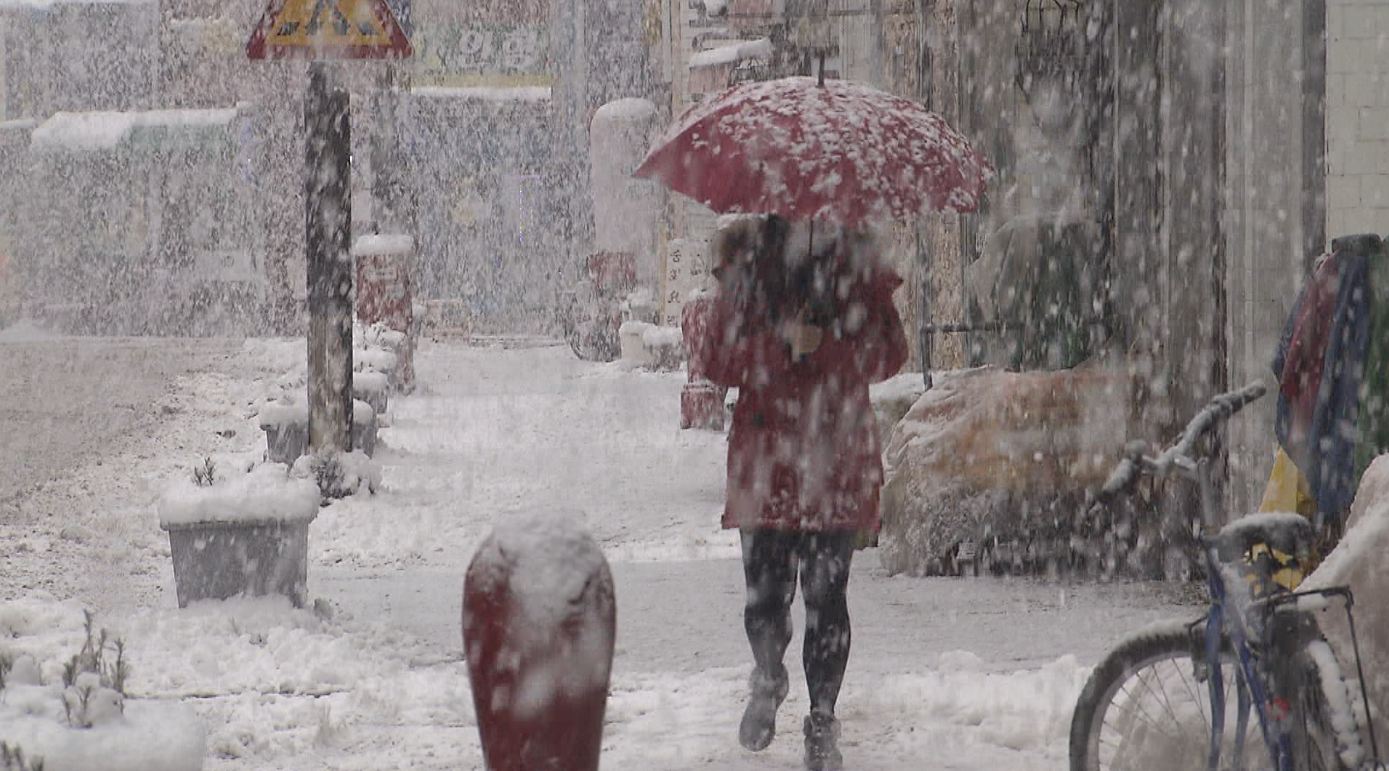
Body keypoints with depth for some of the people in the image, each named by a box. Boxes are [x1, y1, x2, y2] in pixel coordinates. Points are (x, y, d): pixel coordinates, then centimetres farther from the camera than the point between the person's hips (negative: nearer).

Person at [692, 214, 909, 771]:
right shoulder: (748, 267, 7)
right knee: (765, 594, -1)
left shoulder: (855, 263, 5)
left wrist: (820, 347, -15)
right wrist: (781, 346, -14)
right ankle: (768, 679, 31)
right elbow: (716, 358, 2)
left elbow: (887, 351, 0)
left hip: (836, 455, -1)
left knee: (826, 595, -3)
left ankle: (822, 724, 7)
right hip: (764, 455, 1)